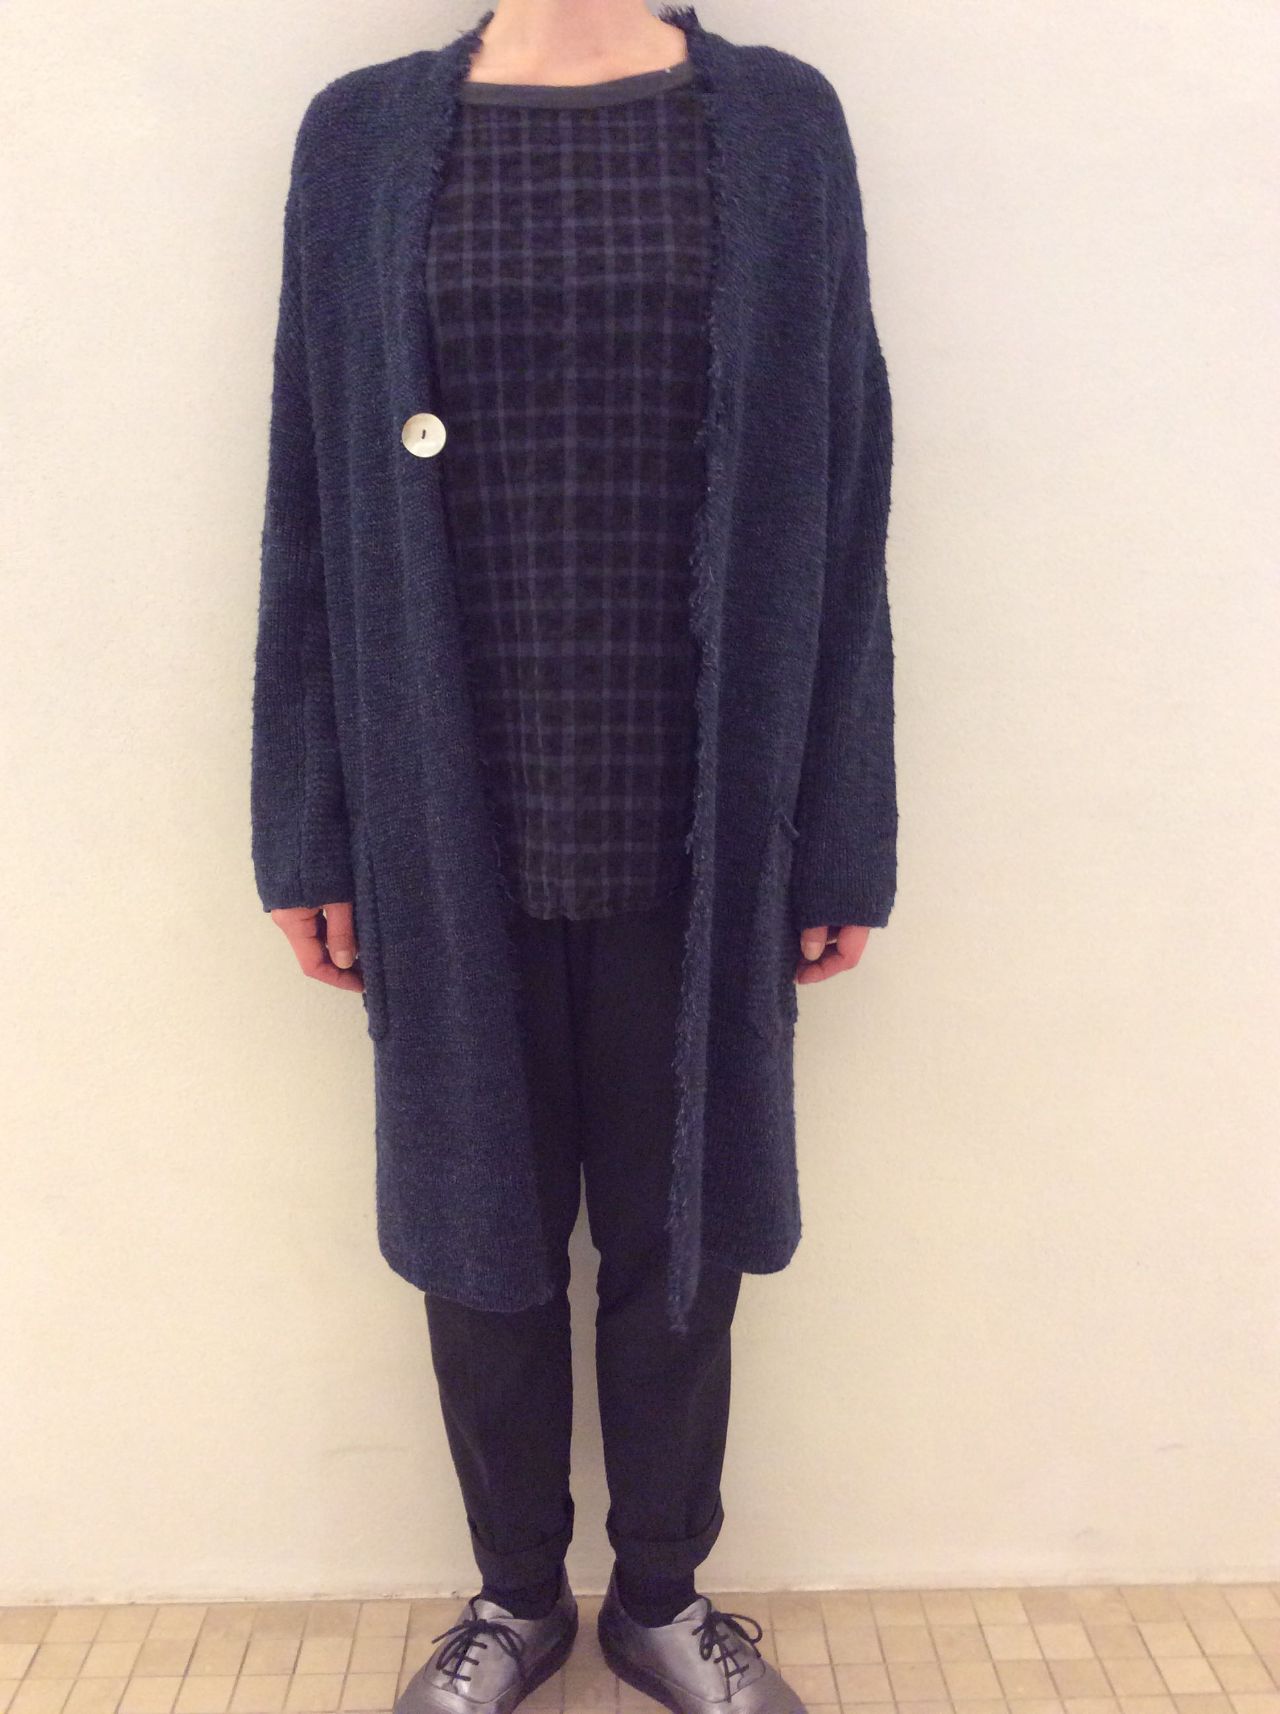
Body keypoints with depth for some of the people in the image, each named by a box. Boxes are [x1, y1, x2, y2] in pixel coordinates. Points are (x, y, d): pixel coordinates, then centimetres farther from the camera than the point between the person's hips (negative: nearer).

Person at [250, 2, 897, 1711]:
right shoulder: (364, 138, 6)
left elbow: (836, 497, 1)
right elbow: (315, 503, 3)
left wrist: (841, 832, -2)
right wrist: (307, 825, 0)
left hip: (701, 829, 0)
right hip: (452, 828, 1)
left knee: (681, 1230, 13)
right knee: (478, 1225, 14)